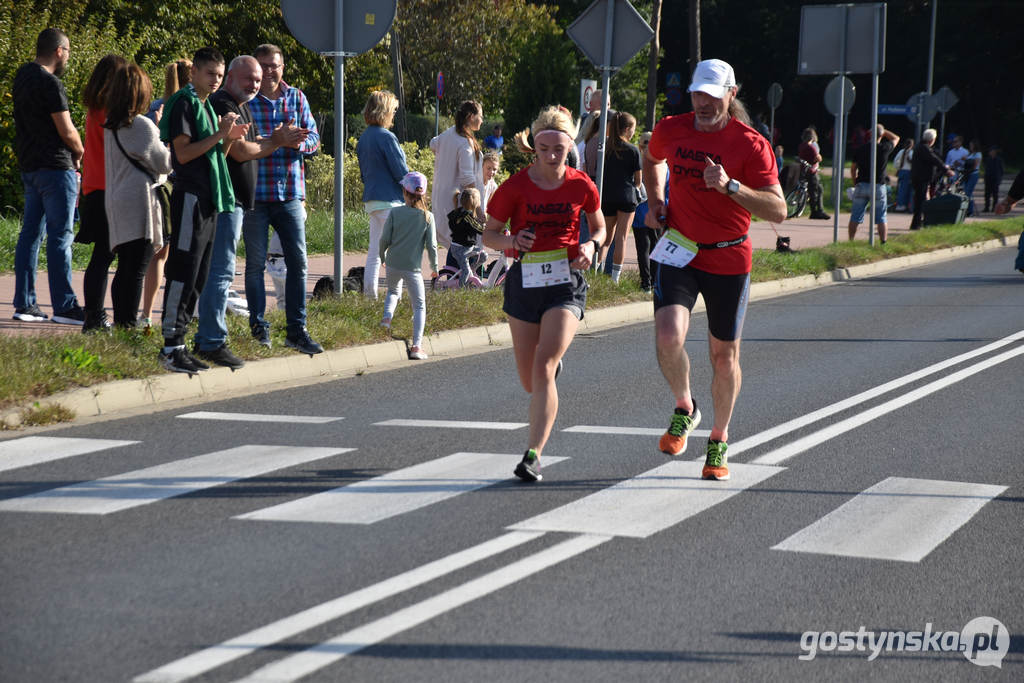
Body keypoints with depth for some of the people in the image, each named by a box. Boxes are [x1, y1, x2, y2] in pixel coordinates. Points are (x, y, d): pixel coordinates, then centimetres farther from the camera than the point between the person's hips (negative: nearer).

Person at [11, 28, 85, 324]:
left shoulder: (22, 75, 12)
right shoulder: (50, 83, -16)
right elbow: (67, 131, -17)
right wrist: (80, 153, 4)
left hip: (29, 165, 9)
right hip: (55, 166, -9)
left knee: (31, 233, 10)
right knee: (60, 236, -6)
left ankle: (24, 303, 11)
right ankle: (64, 306, -5)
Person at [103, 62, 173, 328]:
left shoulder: (111, 126, 12)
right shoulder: (141, 126, -12)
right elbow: (164, 163, -6)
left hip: (116, 203, 8)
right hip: (139, 202, -8)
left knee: (125, 268, 12)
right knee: (137, 269, -8)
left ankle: (120, 322, 13)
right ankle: (129, 325, -11)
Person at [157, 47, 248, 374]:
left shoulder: (206, 106, 20)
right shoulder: (183, 103, -8)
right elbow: (183, 152, -17)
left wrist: (229, 139, 5)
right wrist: (220, 135, -18)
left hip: (208, 200, 10)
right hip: (190, 197, -9)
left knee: (197, 276, 10)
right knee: (183, 272, -10)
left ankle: (179, 345, 13)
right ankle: (171, 346, -9)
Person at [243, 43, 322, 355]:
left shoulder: (296, 98, 10)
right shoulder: (245, 99, 0)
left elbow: (314, 137, 8)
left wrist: (299, 141, -15)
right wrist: (274, 140, -23)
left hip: (290, 192, 3)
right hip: (255, 191, -3)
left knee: (298, 262, 1)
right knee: (256, 263, 3)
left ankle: (296, 330, 6)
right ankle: (258, 323, 15)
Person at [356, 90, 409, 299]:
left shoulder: (363, 138, 11)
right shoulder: (386, 137, -15)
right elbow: (401, 172, -15)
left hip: (371, 200, 8)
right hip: (390, 200, -8)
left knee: (374, 251, 11)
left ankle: (369, 295, 10)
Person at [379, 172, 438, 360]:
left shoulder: (395, 212, -4)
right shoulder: (428, 217, -5)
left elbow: (385, 239, -3)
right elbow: (431, 245, -4)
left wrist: (382, 256, 16)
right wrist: (434, 267, 10)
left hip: (393, 264, 2)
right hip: (413, 267, -2)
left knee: (393, 291, 31)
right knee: (419, 306, 7)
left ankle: (387, 316, 3)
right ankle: (417, 346, -5)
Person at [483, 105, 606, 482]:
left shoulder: (582, 186, -3)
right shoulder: (515, 187, -5)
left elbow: (599, 227, 15)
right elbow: (489, 234, 3)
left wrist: (591, 246, -8)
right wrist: (512, 241, -18)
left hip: (567, 284, -2)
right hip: (525, 281, 2)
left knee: (543, 367, -20)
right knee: (530, 381, 11)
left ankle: (533, 455, -18)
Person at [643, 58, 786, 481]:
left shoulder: (751, 145, -11)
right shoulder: (670, 130, 0)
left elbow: (778, 211, -17)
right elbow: (653, 160, 25)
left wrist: (731, 186, -29)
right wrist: (656, 201, 8)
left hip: (729, 260, -1)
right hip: (678, 252, 1)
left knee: (724, 355, 8)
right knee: (668, 336, -21)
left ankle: (719, 441, 29)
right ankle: (684, 409, 8)